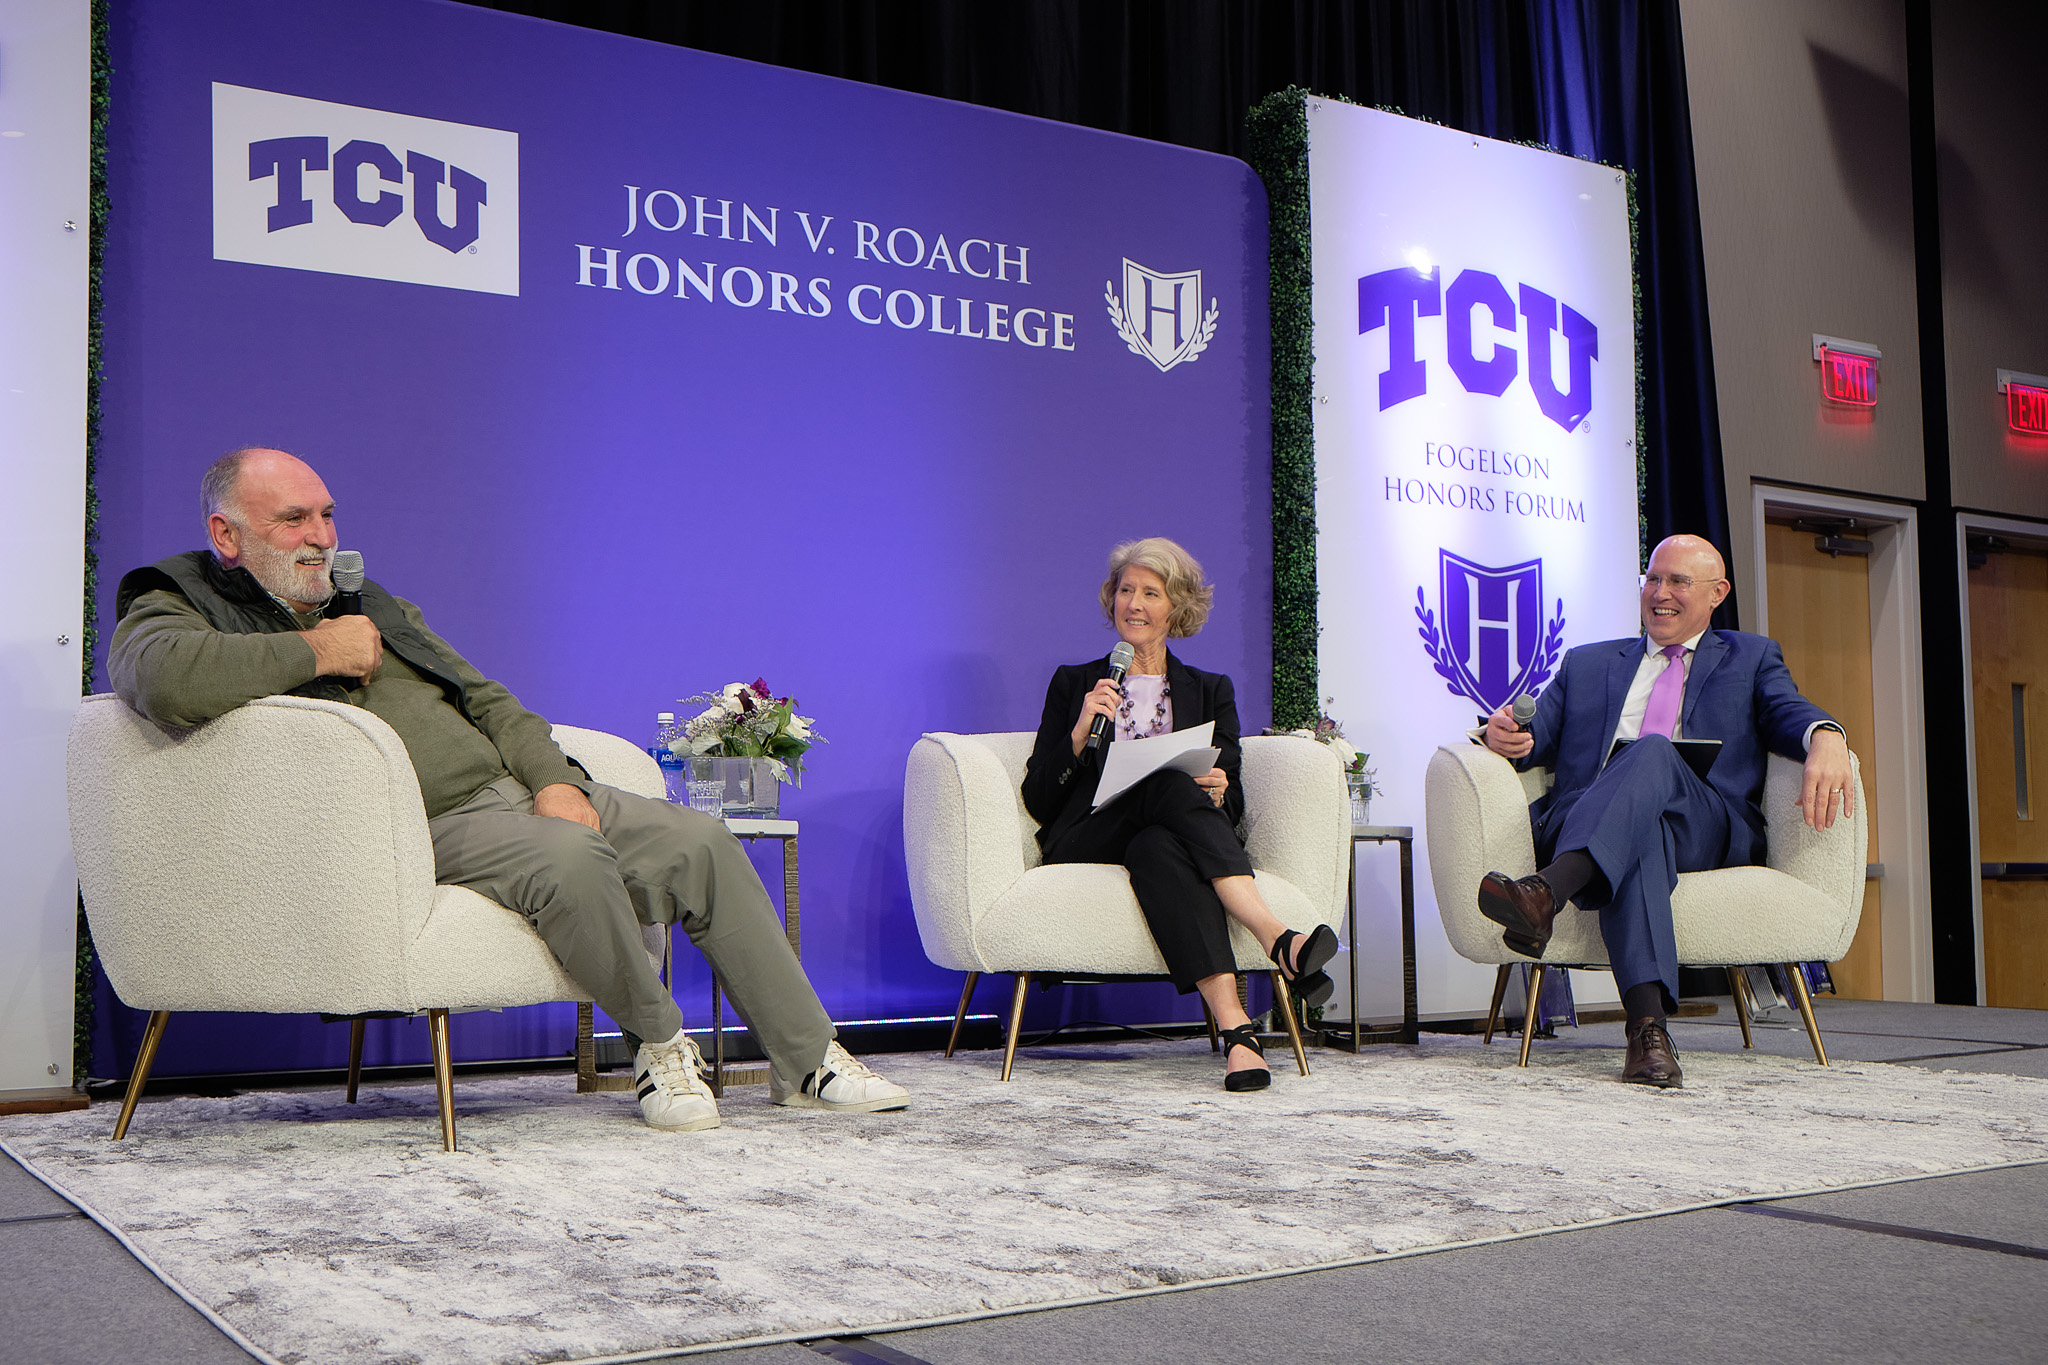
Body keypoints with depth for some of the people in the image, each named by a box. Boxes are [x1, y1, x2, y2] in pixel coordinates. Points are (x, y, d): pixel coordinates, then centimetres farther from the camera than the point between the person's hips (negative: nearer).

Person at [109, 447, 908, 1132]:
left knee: (703, 845, -4)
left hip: (516, 788, 8)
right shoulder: (175, 610, -2)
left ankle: (806, 1061, 5)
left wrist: (554, 779, 2)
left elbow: (481, 696, 21)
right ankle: (659, 1044, -11)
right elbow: (165, 681, -29)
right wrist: (317, 652, -16)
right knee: (571, 860, -36)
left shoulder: (366, 603, 23)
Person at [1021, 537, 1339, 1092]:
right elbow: (1038, 801, 10)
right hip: (1086, 841, -1)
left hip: (1166, 830, 1)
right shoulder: (1074, 683, 20)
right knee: (1171, 784, -36)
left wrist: (1218, 792, -11)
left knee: (1158, 847, -40)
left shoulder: (1210, 691, 24)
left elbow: (1233, 805, 14)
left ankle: (1234, 1027, -55)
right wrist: (1081, 733, -6)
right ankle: (1278, 941, -52)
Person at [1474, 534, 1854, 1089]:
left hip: (1706, 830, -1)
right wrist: (1504, 735, -8)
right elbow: (1537, 736, 19)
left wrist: (1825, 737, -20)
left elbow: (1786, 711, 6)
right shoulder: (1586, 663, 31)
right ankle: (1648, 1025, -54)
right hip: (1582, 825, 1)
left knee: (1654, 749, -35)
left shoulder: (1750, 657, 27)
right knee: (1641, 835, -38)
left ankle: (1547, 894, -56)